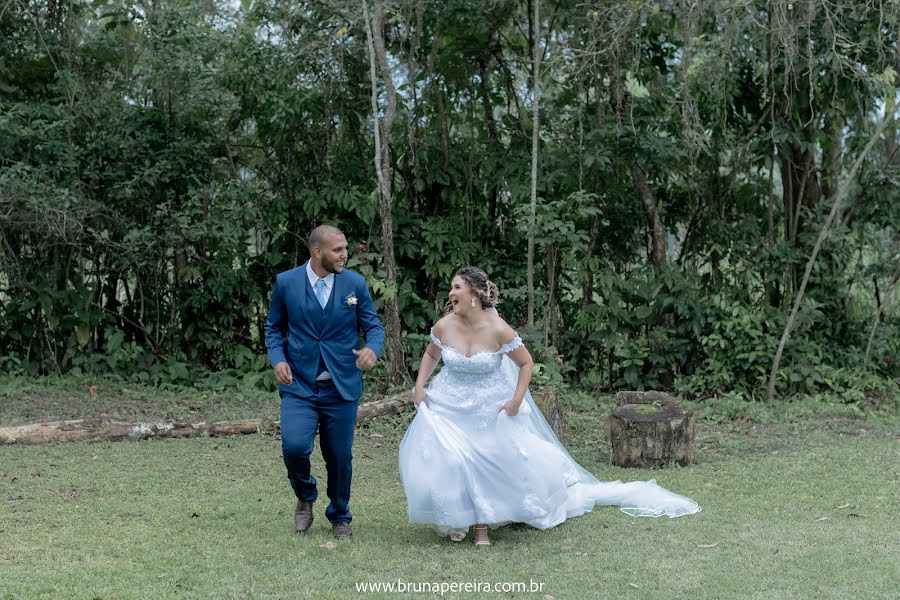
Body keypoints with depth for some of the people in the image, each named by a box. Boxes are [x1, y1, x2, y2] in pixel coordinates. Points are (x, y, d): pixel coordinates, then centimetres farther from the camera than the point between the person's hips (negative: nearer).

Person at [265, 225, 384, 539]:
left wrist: (373, 348, -20)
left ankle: (340, 516, 31)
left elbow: (374, 325, 3)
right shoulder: (286, 283, -2)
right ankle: (305, 497, 12)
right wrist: (277, 359, -9)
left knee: (340, 457, 7)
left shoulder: (355, 283, 0)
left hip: (342, 387, 1)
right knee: (294, 446, -19)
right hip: (299, 385, -1)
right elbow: (274, 327, 9)